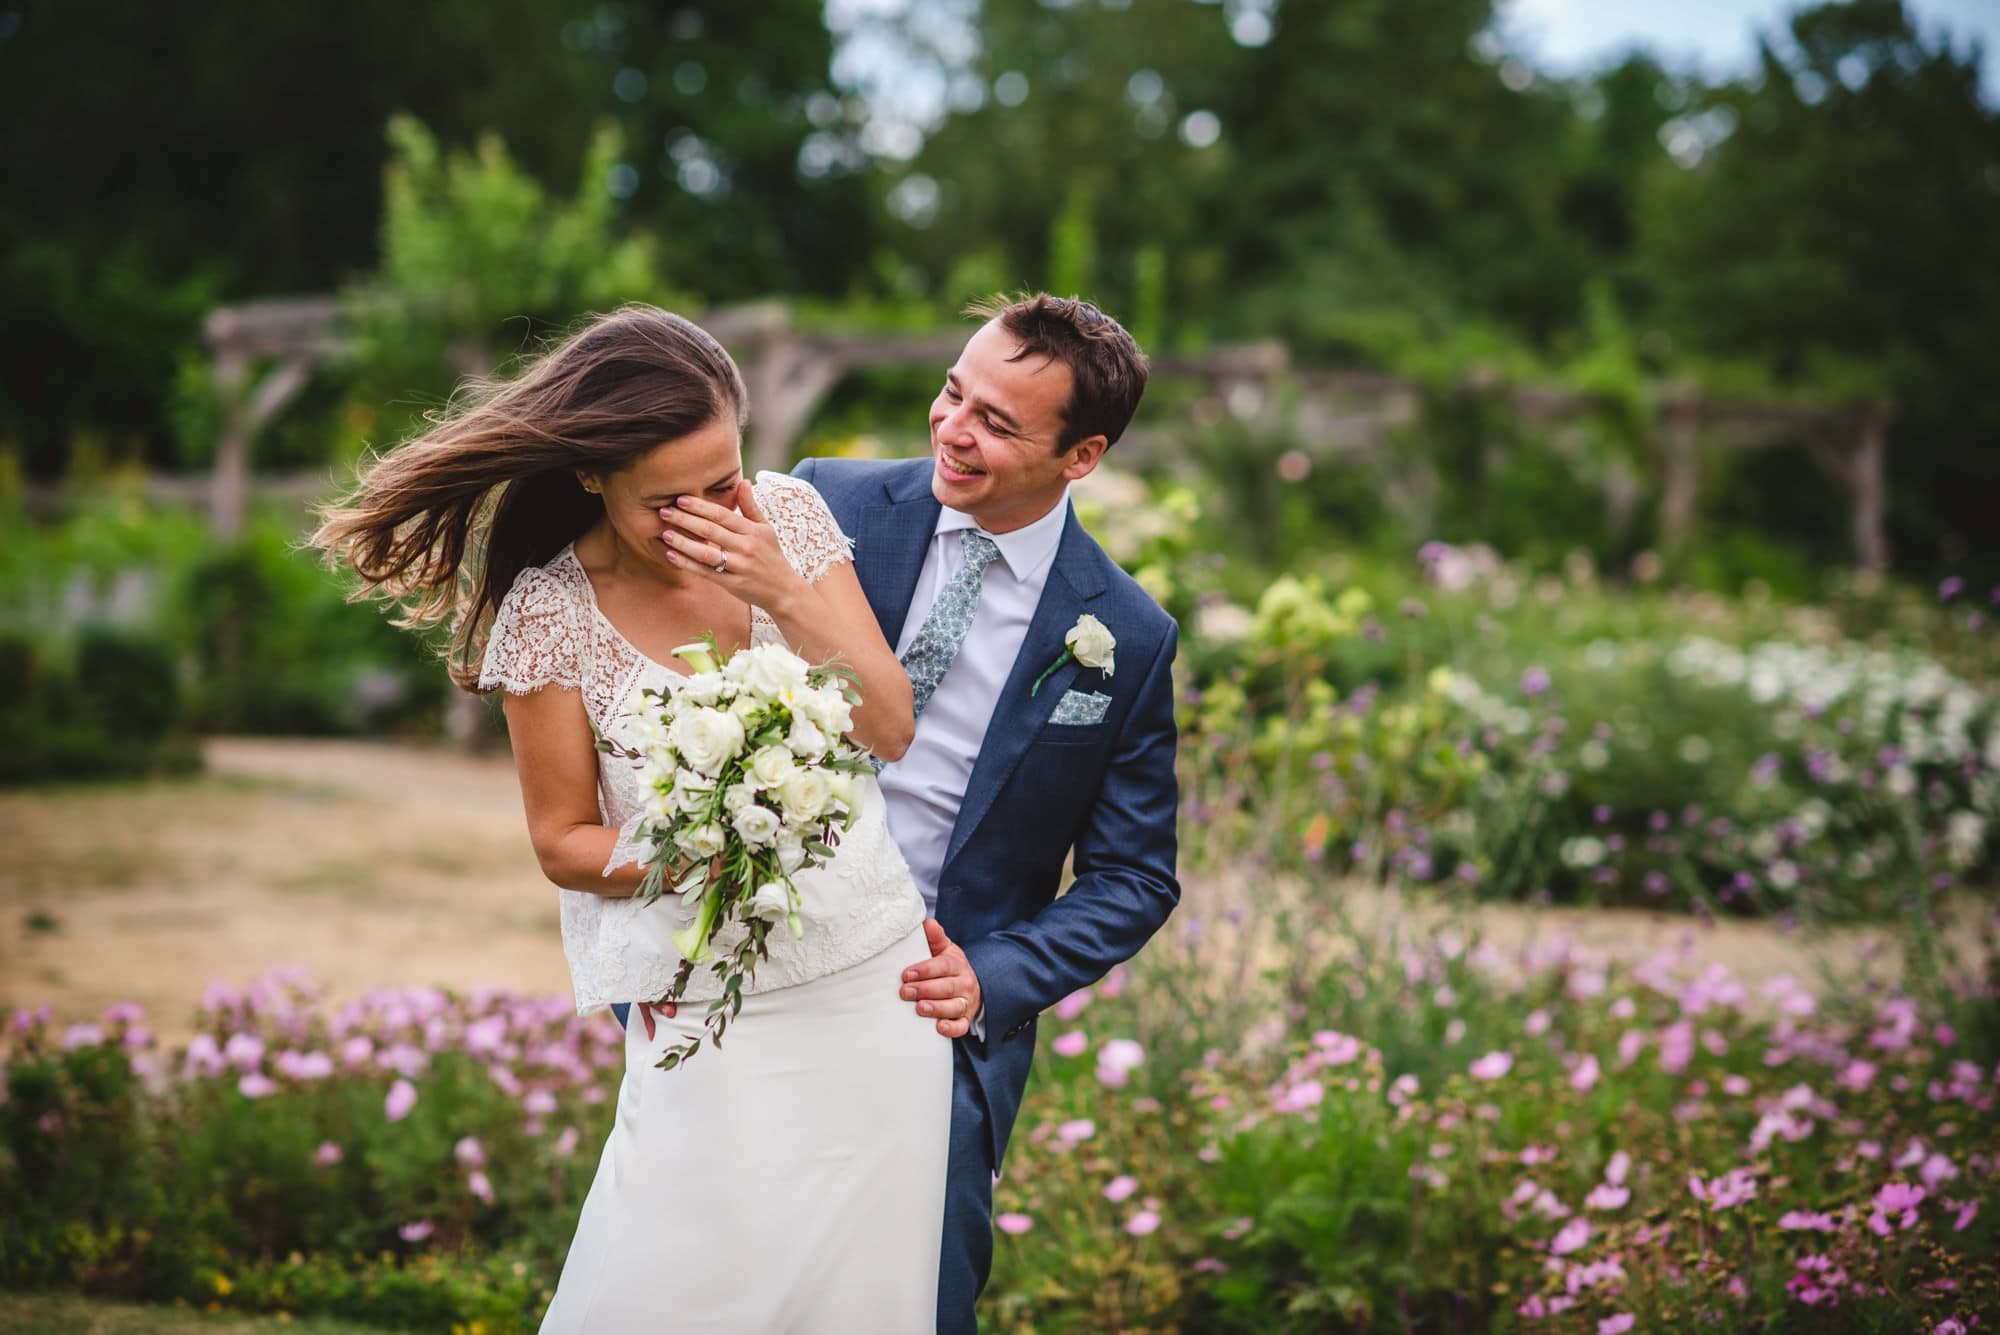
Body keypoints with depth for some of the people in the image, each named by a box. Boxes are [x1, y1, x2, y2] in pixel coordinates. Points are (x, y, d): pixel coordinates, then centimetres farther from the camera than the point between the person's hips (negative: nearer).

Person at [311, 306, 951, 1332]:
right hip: (716, 1009, -3)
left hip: (875, 979, 3)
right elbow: (563, 840, -3)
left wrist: (784, 593, -19)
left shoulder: (788, 517, -4)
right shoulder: (550, 613, -12)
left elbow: (890, 729, -4)